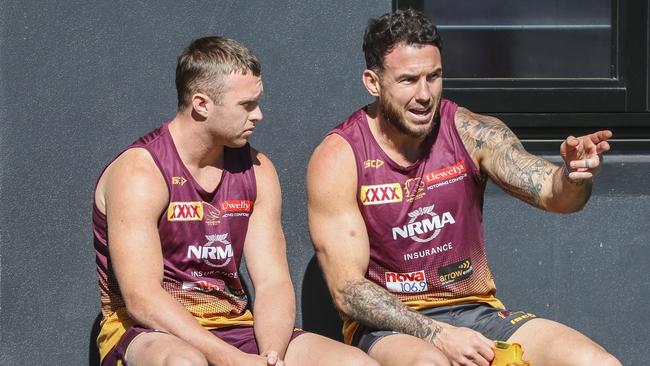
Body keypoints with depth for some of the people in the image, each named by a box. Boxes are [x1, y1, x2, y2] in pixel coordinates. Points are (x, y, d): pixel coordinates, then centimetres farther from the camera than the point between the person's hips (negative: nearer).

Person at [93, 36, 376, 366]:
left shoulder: (257, 171, 8)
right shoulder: (138, 173, -12)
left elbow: (273, 283, 2)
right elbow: (141, 298, -20)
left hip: (232, 328, 6)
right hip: (149, 332, -6)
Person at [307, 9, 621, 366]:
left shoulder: (471, 132, -2)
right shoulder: (337, 158, -9)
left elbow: (552, 193, -12)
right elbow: (347, 290, -12)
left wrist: (573, 176, -37)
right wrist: (439, 335, -23)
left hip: (476, 311, 4)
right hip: (387, 326, -4)